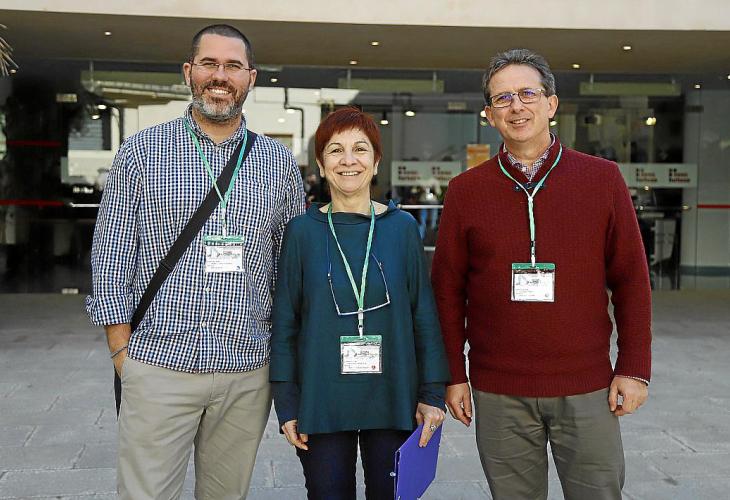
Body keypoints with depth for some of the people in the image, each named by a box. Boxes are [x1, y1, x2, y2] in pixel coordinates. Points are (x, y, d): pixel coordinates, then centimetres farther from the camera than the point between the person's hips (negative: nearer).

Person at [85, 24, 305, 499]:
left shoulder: (279, 162, 7)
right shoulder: (143, 151, 2)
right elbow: (111, 258, 2)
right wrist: (123, 352, -3)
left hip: (248, 372, 2)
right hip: (159, 365, -2)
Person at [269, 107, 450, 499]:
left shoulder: (402, 227, 0)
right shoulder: (302, 230, -1)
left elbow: (424, 314, 3)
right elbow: (285, 321, 1)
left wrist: (433, 393, 1)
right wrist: (287, 405, -1)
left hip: (393, 401, 1)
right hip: (321, 404, 0)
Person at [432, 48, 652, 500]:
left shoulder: (603, 178, 1)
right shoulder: (466, 190, 2)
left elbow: (631, 280, 2)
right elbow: (448, 289, 4)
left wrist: (635, 368, -1)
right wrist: (454, 375, 2)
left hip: (586, 388, 0)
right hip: (498, 393, 1)